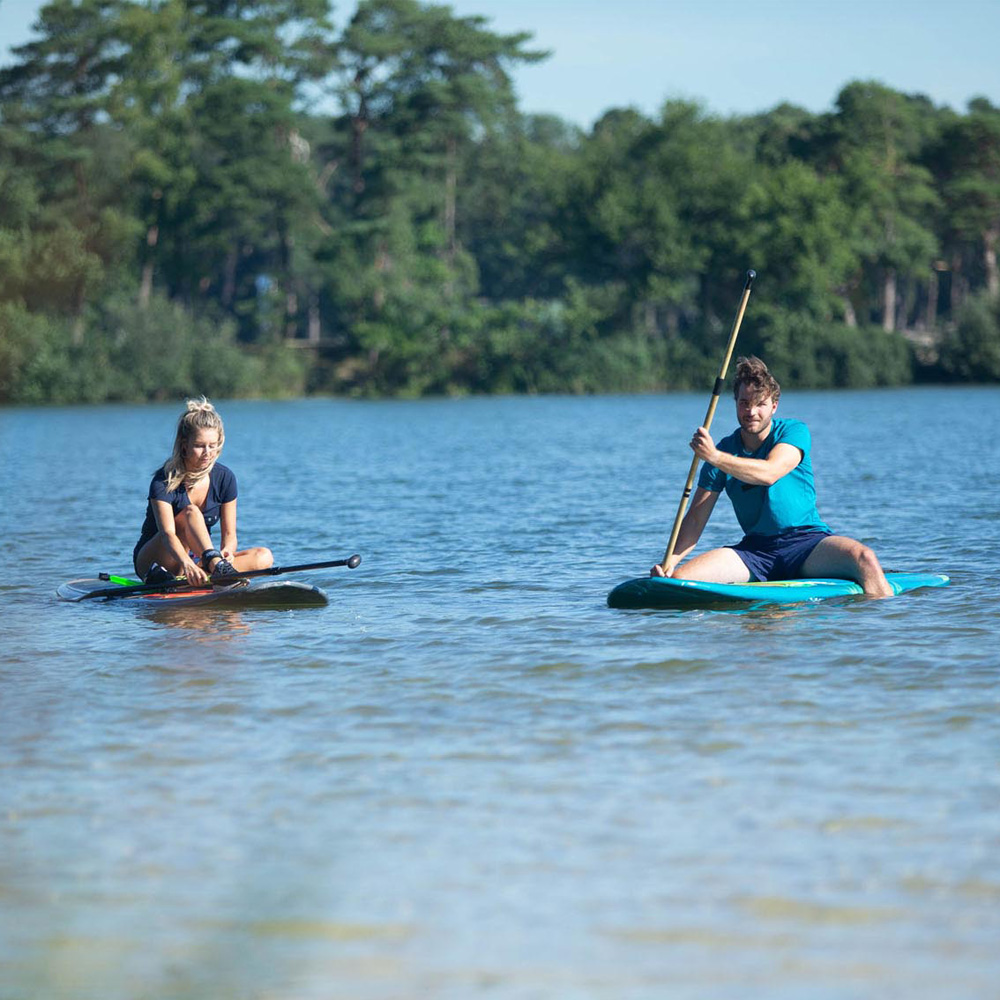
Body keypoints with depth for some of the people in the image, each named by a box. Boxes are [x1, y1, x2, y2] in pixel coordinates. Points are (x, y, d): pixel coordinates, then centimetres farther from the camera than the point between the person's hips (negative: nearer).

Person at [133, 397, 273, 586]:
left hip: (199, 559, 5)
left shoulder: (224, 478, -3)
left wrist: (227, 550, -30)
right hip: (150, 560, -5)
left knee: (264, 556, -20)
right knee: (191, 512, -31)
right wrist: (186, 563, -55)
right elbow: (167, 533, -34)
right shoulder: (164, 481, -19)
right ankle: (218, 568, -55)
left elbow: (229, 533, -4)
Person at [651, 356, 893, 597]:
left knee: (864, 558, -32)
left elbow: (769, 473, -24)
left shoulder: (794, 431, -3)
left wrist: (714, 457, -33)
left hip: (806, 543, -2)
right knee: (677, 579, -19)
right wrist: (668, 562, -12)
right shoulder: (724, 450, 4)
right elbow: (696, 518, 2)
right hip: (755, 549, 2)